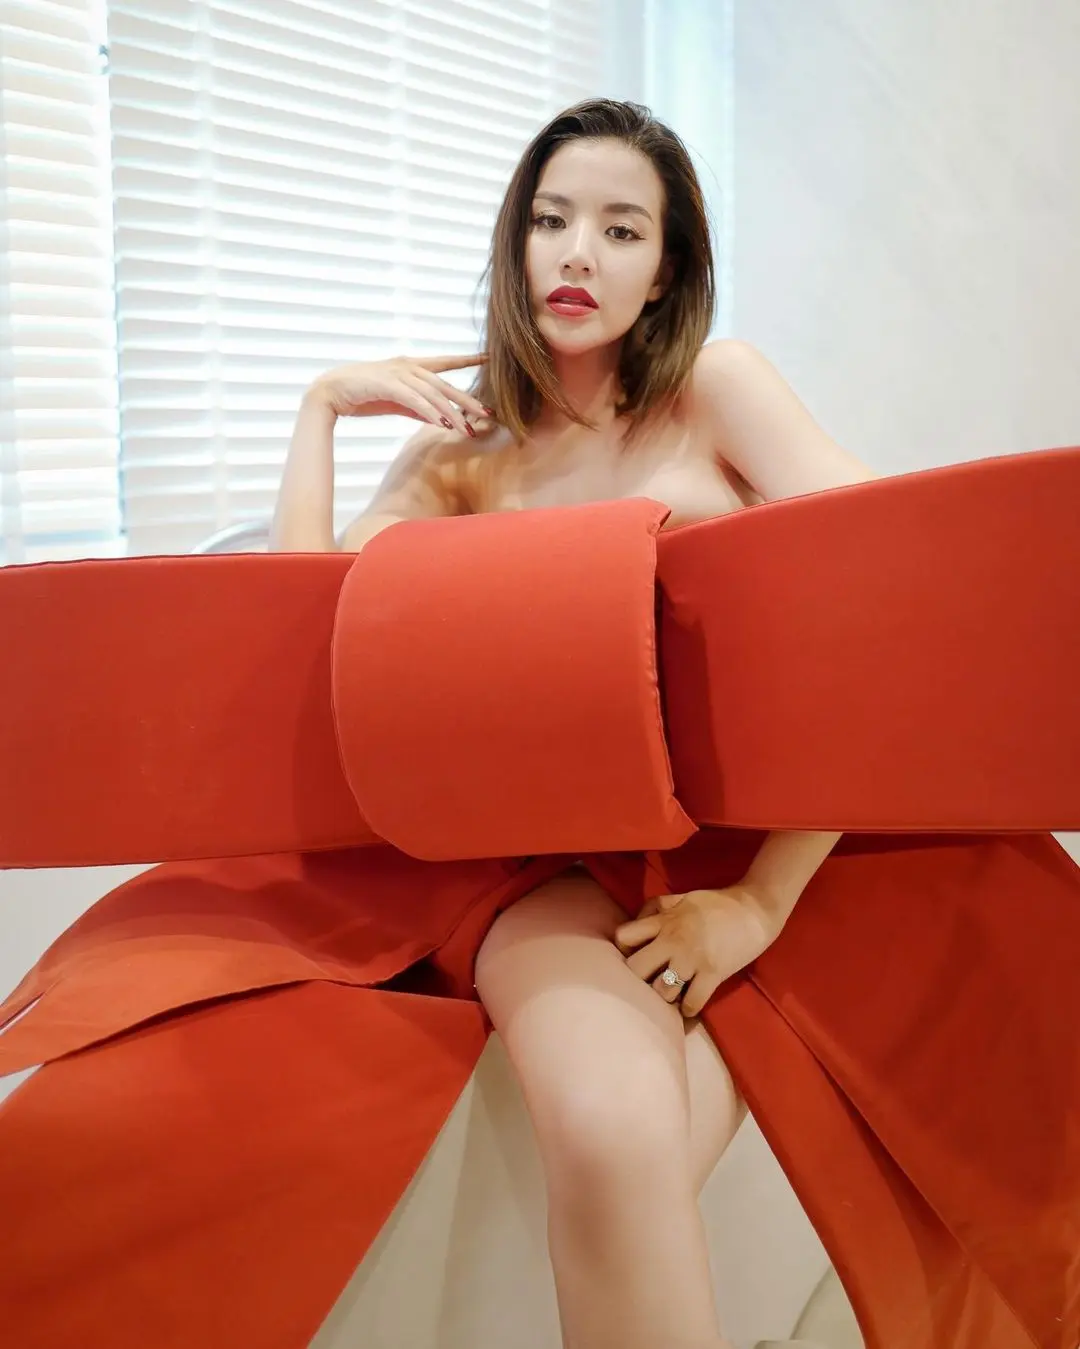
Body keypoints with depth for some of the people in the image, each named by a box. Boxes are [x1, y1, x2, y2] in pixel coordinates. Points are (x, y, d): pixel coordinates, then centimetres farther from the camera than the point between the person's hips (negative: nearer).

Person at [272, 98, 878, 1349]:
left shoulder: (718, 386, 3)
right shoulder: (464, 449, 13)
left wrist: (760, 901, -15)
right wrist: (322, 406, 3)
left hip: (761, 853, -1)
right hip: (549, 858, 2)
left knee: (614, 1159, -32)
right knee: (608, 1127, -33)